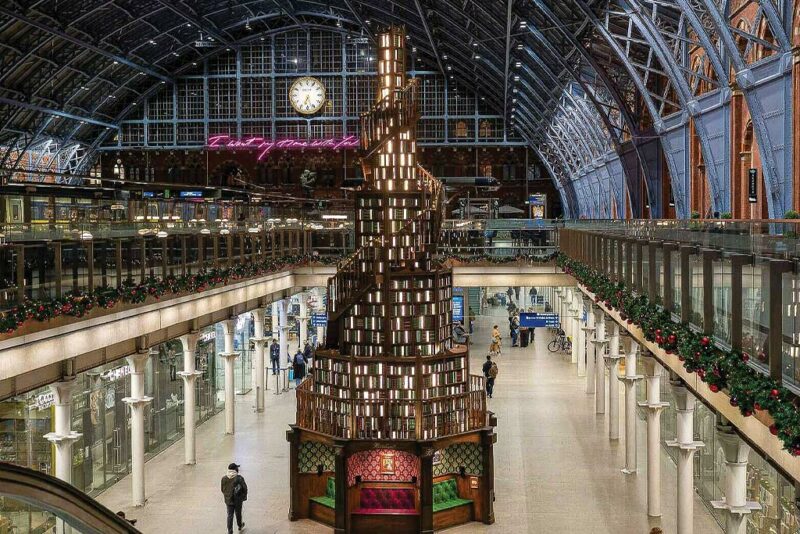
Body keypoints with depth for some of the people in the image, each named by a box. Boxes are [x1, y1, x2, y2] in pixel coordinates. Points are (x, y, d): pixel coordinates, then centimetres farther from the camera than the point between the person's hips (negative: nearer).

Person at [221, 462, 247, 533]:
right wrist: (244, 497, 4)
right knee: (238, 513, 19)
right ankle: (240, 525, 42)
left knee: (230, 515, 9)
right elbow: (244, 488, -13)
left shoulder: (224, 478, -8)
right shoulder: (239, 478, -19)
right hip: (238, 500, -2)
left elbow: (222, 489, 3)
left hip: (228, 500, 2)